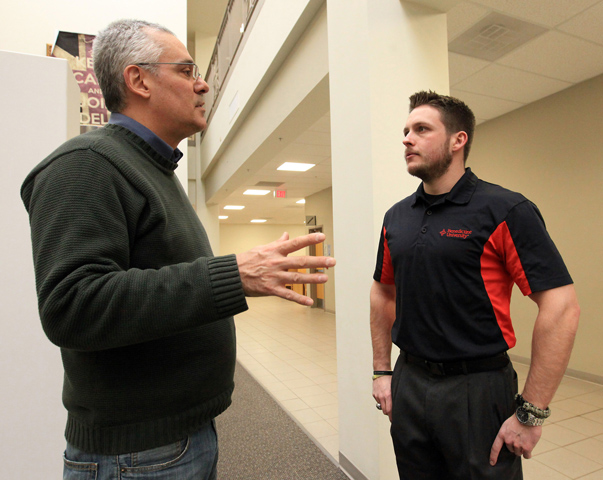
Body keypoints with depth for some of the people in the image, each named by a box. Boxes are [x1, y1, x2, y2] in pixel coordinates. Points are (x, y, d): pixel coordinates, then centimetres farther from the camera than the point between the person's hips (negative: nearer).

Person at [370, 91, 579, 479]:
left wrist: (531, 413, -15)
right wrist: (382, 371, 10)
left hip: (478, 388, -5)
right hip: (408, 384, 6)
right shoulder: (396, 217, 4)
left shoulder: (505, 211, -12)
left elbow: (562, 308, -16)